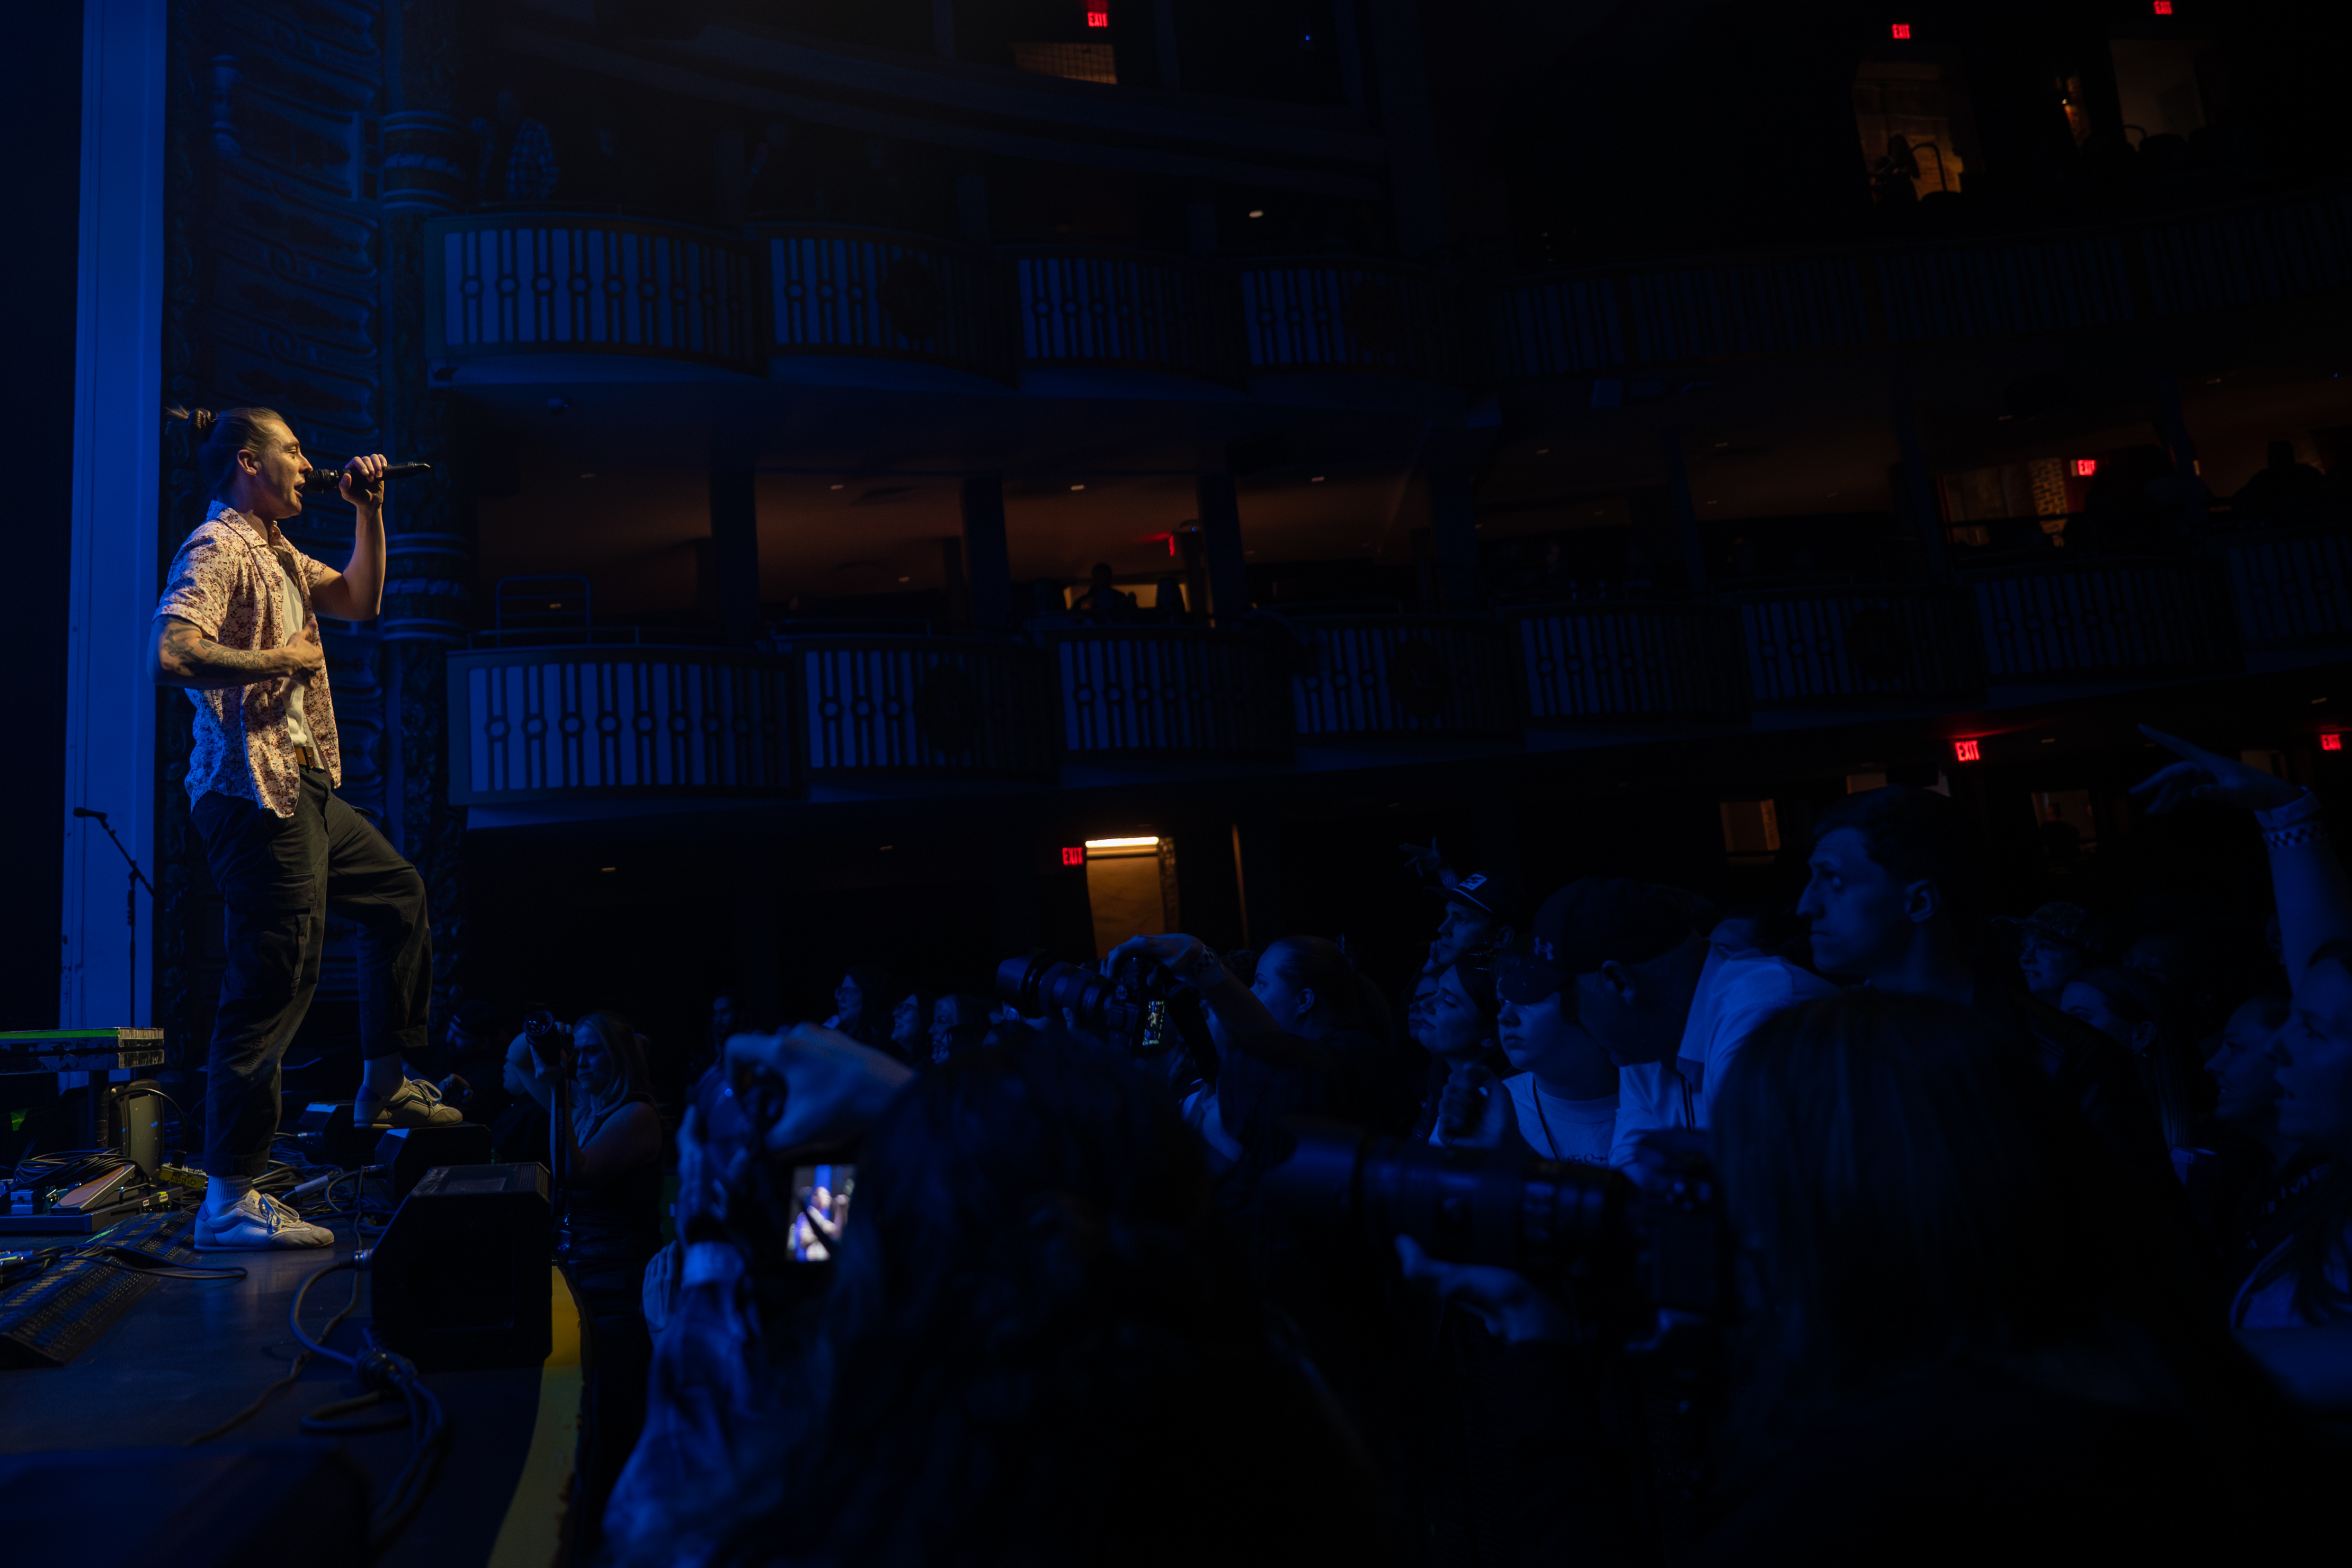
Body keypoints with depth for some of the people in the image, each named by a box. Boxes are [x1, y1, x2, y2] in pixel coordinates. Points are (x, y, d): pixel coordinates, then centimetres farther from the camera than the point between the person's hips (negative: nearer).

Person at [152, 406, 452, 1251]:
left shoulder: (277, 554, 19)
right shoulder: (217, 548, -11)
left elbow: (360, 600, 27)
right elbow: (170, 655, -24)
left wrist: (369, 511, 18)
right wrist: (277, 659, -14)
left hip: (304, 787, 11)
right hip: (255, 794, -11)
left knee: (399, 895, 22)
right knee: (274, 982, -11)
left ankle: (384, 1085, 29)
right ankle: (229, 1199, -5)